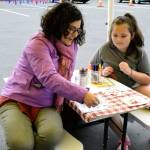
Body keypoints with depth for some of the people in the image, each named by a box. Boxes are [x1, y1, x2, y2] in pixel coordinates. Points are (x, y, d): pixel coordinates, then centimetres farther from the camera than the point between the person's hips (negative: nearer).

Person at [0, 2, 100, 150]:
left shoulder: (72, 45, 6)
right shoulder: (38, 43, -15)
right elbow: (49, 78, -27)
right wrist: (82, 95, -30)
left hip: (46, 105, 5)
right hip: (16, 100, -4)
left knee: (52, 135, -29)